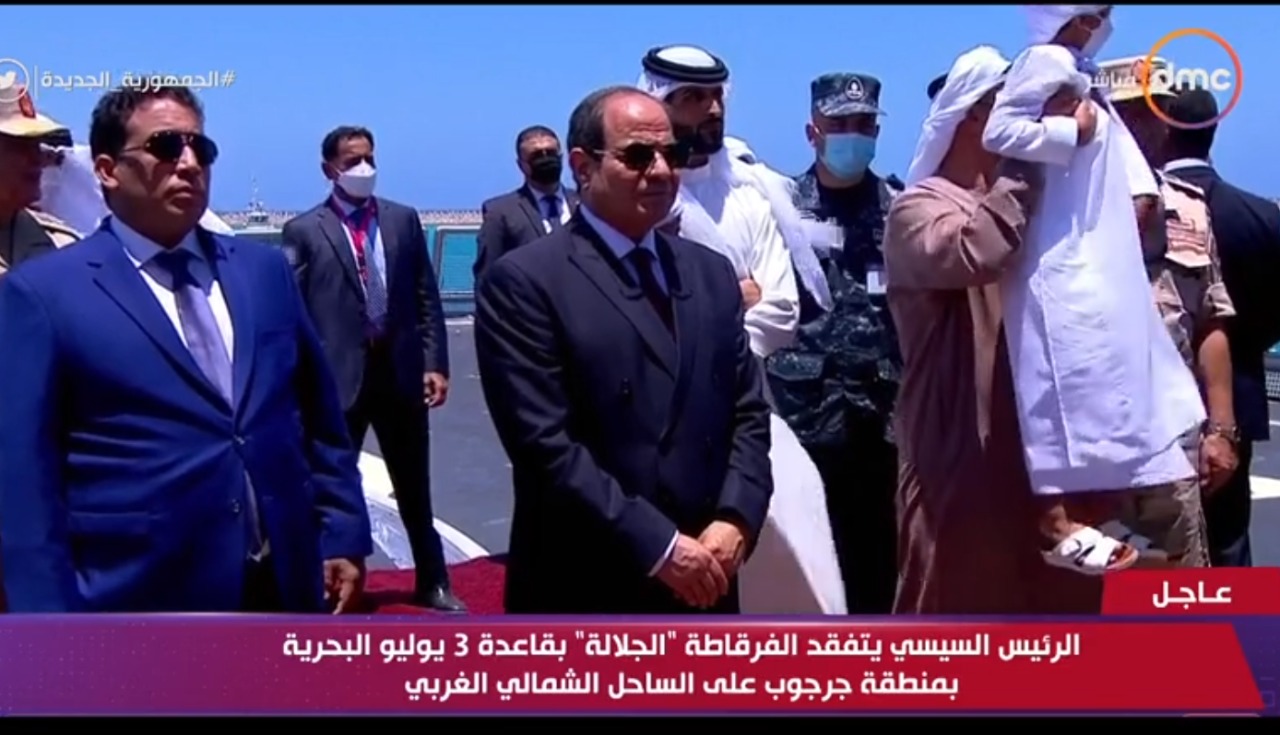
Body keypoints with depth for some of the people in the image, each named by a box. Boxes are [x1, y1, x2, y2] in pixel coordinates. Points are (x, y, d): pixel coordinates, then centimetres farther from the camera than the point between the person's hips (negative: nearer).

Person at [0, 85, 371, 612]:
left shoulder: (263, 269, 9)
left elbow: (318, 415, 13)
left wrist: (342, 534, 8)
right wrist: (54, 626, -9)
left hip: (285, 588, 5)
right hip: (142, 600, -4)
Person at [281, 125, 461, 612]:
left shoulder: (403, 219, 8)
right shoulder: (304, 231, -3)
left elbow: (427, 299, 8)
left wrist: (435, 363, 0)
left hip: (400, 371, 3)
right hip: (339, 377, -3)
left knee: (414, 490, 15)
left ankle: (432, 582, 29)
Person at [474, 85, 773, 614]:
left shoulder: (711, 272, 12)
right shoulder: (524, 281, -8)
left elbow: (748, 411, 10)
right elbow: (546, 445, -14)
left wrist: (735, 520, -7)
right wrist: (658, 546, -16)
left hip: (702, 583, 6)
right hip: (584, 592, -5)